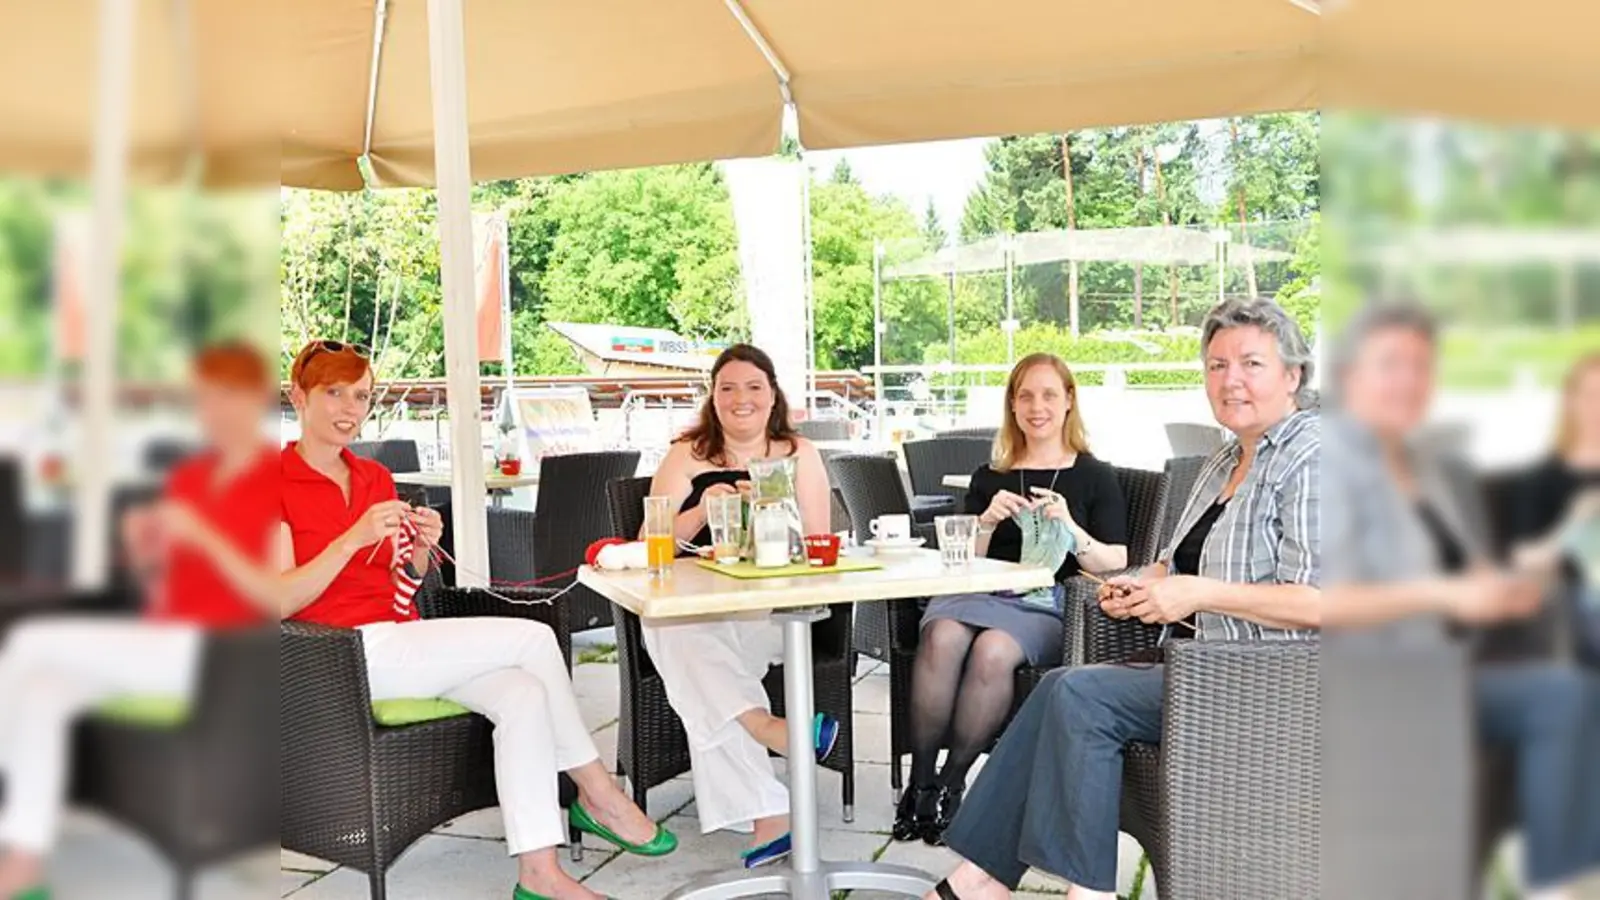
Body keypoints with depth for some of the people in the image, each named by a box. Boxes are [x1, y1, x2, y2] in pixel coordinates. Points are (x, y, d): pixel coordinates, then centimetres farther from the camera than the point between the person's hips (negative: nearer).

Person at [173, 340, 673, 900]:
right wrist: (354, 539, -22)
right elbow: (278, 602, -13)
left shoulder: (376, 477, 16)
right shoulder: (279, 480, -4)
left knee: (524, 696, -22)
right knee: (534, 639, -17)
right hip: (344, 656, -6)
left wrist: (420, 550, -3)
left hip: (402, 641, 6)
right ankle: (598, 795, -2)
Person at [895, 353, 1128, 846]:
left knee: (993, 649, -36)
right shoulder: (989, 478, 22)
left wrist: (1070, 528, -12)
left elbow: (1117, 568, 4)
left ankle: (951, 783, -22)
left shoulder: (1096, 478, 14)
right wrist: (987, 523, -2)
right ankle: (919, 779, -26)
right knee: (941, 637, -33)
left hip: (1050, 607, -2)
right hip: (983, 595, 2)